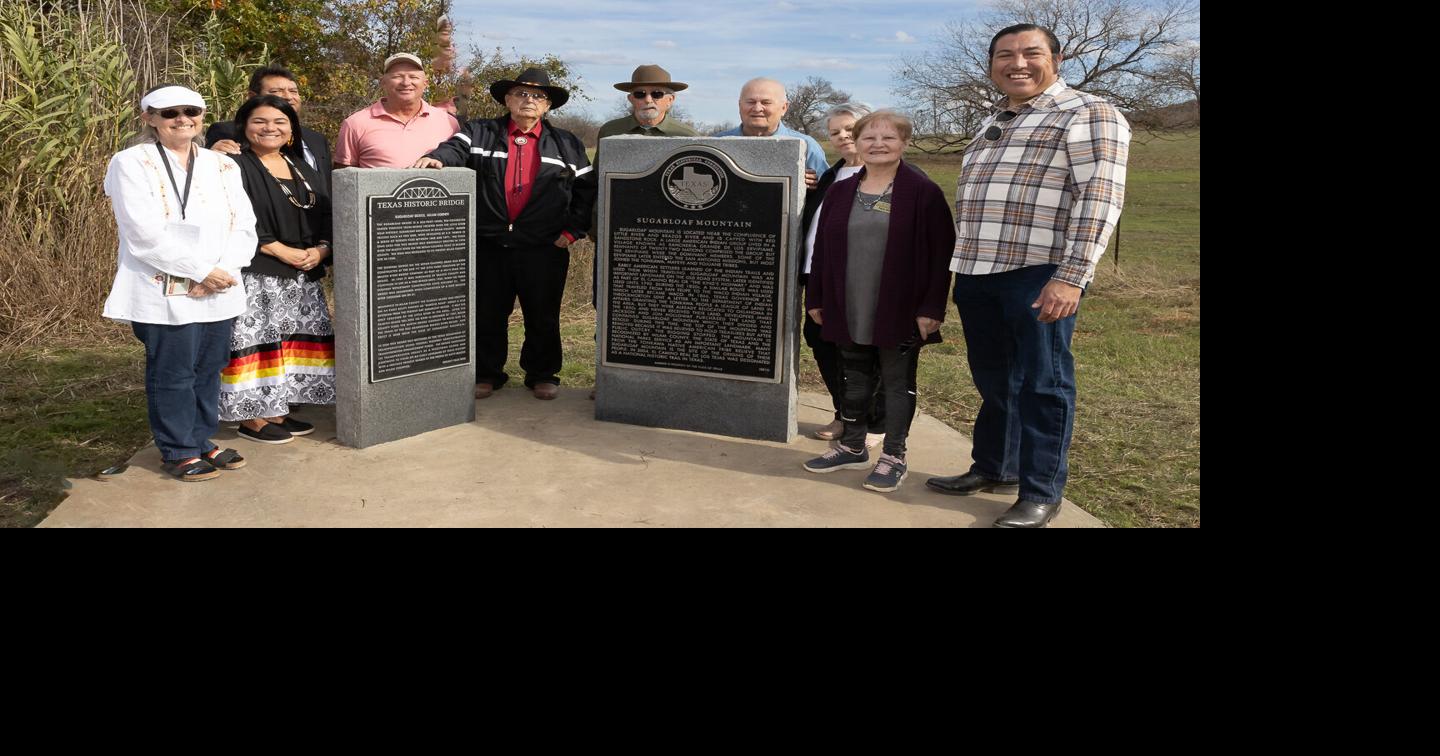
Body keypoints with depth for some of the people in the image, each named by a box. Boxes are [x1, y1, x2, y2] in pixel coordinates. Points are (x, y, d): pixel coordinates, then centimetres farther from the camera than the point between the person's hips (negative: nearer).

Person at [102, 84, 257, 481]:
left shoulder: (222, 165, 12)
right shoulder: (132, 164, -3)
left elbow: (244, 225, 5)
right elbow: (147, 235, -14)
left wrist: (223, 270, -11)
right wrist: (202, 271, -16)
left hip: (219, 290, 5)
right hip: (165, 293, -5)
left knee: (209, 369, 11)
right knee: (173, 373, 2)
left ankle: (202, 439, 25)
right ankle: (179, 451, 15)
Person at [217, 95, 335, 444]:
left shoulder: (303, 170, 17)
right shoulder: (235, 166, -5)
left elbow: (325, 216, 13)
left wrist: (321, 249, -6)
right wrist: (282, 251, -18)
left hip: (302, 275, 7)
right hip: (254, 274, -7)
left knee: (295, 341, 8)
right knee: (256, 343, -8)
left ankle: (276, 412, 17)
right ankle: (250, 417, 0)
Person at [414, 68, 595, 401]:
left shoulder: (567, 145, 9)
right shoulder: (480, 133, 8)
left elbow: (586, 190, 8)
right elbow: (456, 149, -9)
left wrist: (572, 230, -1)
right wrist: (436, 158, -32)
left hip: (544, 249, 0)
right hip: (488, 246, 0)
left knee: (542, 318, 8)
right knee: (486, 316, 8)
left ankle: (542, 374, 23)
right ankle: (486, 374, 22)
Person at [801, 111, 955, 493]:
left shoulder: (923, 193, -7)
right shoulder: (840, 192, 8)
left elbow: (940, 255, -10)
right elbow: (822, 249, 11)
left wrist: (931, 308, -14)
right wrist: (816, 299, 9)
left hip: (901, 311, -4)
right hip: (850, 311, 5)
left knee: (898, 382, 6)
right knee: (855, 379, 15)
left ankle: (894, 456, 16)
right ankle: (852, 446, 28)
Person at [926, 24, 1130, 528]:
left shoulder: (1087, 115, -5)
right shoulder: (994, 123, 19)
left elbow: (1100, 197, -15)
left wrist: (1072, 276, -23)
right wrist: (961, 267, 21)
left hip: (1039, 273, -7)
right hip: (977, 272, 7)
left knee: (1041, 383, 0)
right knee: (992, 379, 15)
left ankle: (1040, 495, 9)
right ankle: (993, 469, 29)